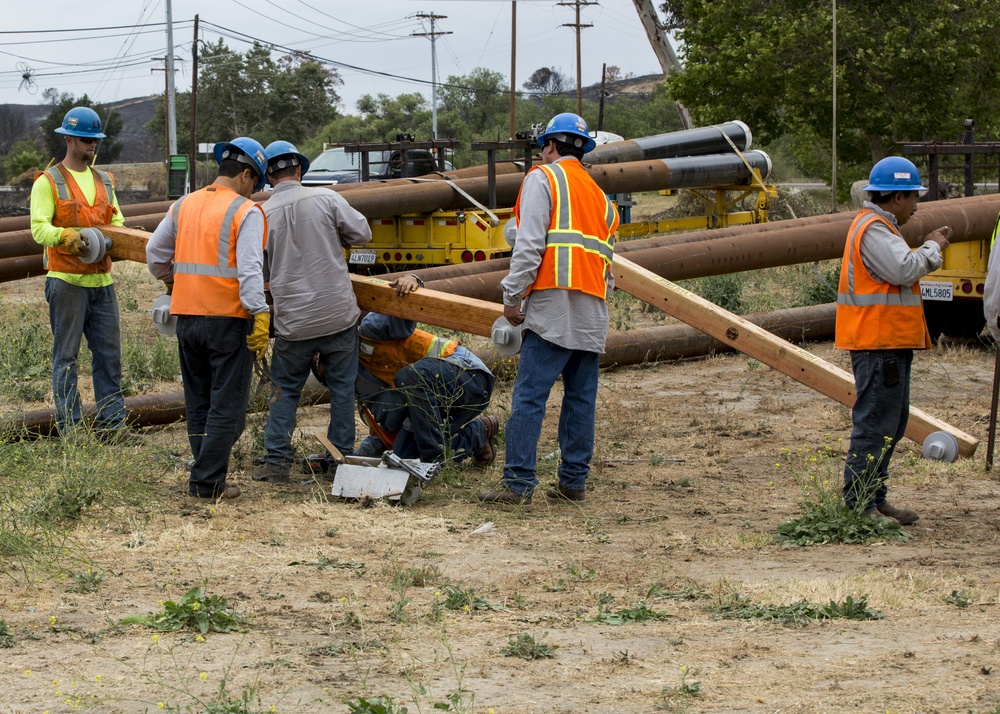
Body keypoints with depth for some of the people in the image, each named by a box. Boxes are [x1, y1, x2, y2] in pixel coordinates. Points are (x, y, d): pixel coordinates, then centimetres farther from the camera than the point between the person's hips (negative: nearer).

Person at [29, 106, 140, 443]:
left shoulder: (104, 181, 16)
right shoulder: (48, 182, -3)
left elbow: (117, 221, 13)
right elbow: (39, 228, -12)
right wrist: (65, 236, -31)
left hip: (102, 279, 6)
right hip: (66, 280, -6)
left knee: (109, 353, 6)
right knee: (66, 355, -2)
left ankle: (111, 424, 12)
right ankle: (69, 427, 1)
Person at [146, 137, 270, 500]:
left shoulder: (183, 206, 9)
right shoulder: (246, 212, -9)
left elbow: (155, 253, 14)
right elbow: (250, 269, -19)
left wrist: (172, 281, 31)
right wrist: (260, 315, -22)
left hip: (187, 318, 6)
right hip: (227, 320, -6)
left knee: (198, 404, 16)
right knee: (227, 406, 1)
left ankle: (205, 477, 18)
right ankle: (208, 482, -2)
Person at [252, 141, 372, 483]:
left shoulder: (262, 214, -4)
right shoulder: (326, 199, -6)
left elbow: (259, 272, 4)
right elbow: (362, 233, 1)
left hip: (293, 320, 0)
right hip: (338, 313, 0)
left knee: (286, 389, 12)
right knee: (342, 386, 12)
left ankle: (276, 461, 8)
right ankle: (341, 456, 15)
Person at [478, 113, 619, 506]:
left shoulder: (543, 178, 2)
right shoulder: (599, 196, 25)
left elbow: (530, 243, -9)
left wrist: (512, 296, -7)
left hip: (553, 306, -7)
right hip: (593, 312, 7)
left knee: (529, 396, -9)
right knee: (581, 397, 10)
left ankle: (519, 483, -13)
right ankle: (573, 481, 11)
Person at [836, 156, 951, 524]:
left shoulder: (879, 227, 21)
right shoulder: (873, 229, -15)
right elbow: (904, 270, -24)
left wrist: (929, 248, 13)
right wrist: (932, 248, -9)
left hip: (890, 344, 12)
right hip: (878, 345, -12)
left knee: (891, 424, 16)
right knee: (875, 424, -10)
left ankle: (875, 500, 21)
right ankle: (857, 504, -9)